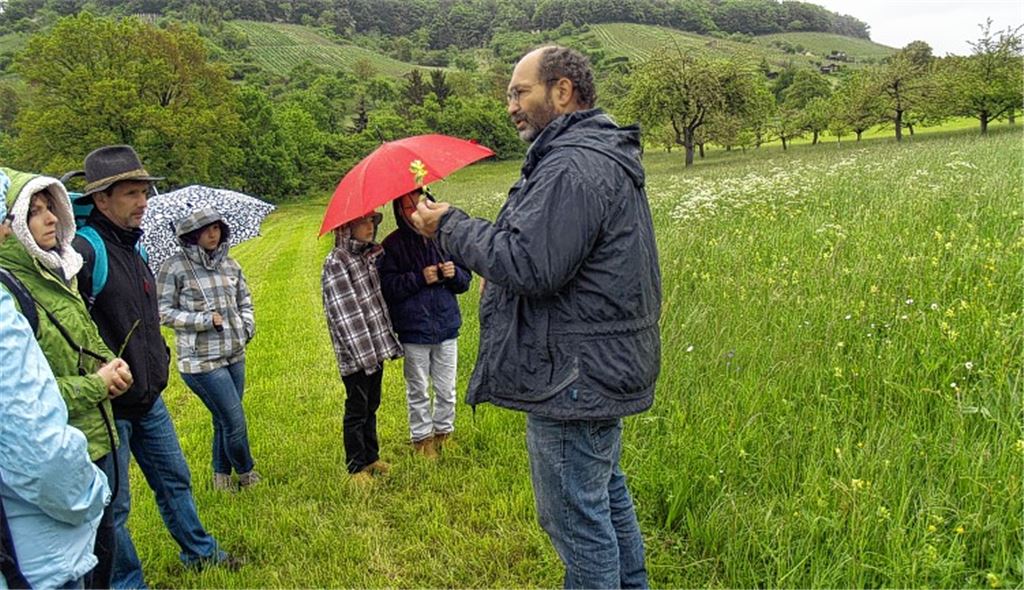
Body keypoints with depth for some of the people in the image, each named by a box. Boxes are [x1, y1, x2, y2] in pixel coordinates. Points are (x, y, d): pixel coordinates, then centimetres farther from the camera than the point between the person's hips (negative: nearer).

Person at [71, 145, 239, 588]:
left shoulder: (132, 245, 9)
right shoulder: (82, 251, -21)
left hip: (148, 398, 9)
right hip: (108, 407, -9)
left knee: (174, 479, 23)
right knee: (114, 505, 9)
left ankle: (199, 551, 41)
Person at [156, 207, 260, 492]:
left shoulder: (230, 264, 8)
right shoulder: (173, 267, -9)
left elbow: (244, 299, 19)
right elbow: (164, 311, -8)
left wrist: (247, 324, 1)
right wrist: (206, 320, -16)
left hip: (235, 354, 6)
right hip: (202, 360, -6)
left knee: (224, 419, 16)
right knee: (234, 420, -2)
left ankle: (221, 475, 33)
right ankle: (246, 472, 22)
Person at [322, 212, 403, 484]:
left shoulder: (372, 254, 9)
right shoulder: (336, 263, -15)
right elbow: (343, 313, -19)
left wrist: (389, 339, 11)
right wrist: (363, 352, -22)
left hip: (375, 347, 7)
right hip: (354, 352, -7)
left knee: (371, 406, 18)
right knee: (357, 410, 4)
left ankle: (372, 458, 33)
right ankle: (356, 468, 18)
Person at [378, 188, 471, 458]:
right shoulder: (392, 245, -4)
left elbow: (465, 281, 10)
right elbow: (386, 287, -11)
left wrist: (454, 273, -12)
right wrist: (419, 279, -18)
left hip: (446, 326, 3)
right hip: (413, 330, -2)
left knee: (447, 389, 12)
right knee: (418, 390, 10)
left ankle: (444, 432, 31)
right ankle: (422, 438, 26)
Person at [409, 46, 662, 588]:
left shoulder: (572, 167, -21)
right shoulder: (607, 156, 15)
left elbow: (530, 266, -27)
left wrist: (450, 226, -14)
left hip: (574, 376, -11)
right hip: (610, 363, 11)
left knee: (576, 516, 3)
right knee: (607, 494, 25)